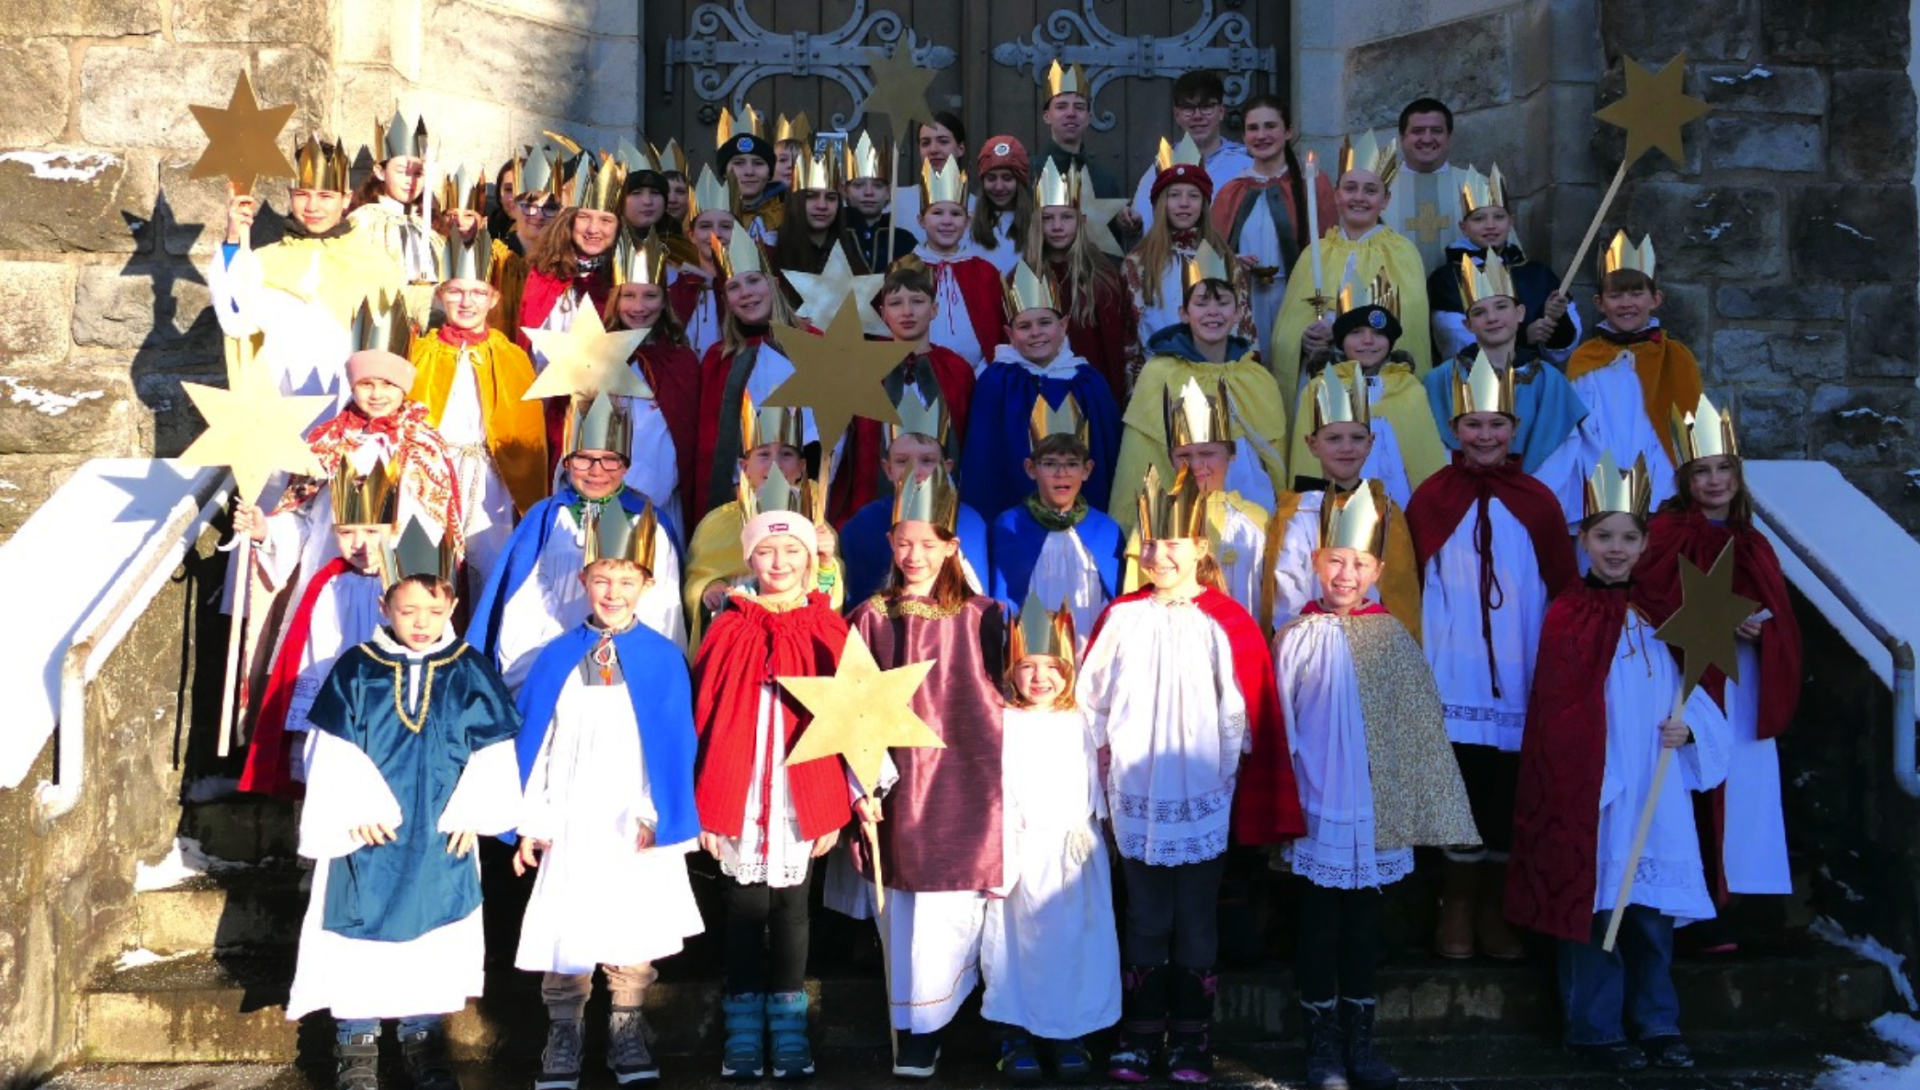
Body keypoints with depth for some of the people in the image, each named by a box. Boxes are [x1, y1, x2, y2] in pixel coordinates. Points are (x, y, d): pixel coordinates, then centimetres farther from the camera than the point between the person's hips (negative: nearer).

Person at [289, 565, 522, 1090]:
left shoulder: (471, 674, -2)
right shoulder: (355, 671, -4)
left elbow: (491, 751, 0)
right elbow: (330, 748, -4)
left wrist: (469, 812, -8)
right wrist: (355, 808, -11)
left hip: (441, 838, 1)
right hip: (368, 834, -1)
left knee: (433, 931, 10)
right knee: (361, 929, 7)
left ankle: (423, 1038, 25)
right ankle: (356, 1043, 22)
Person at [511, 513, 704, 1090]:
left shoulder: (663, 658, -3)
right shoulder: (557, 657, 1)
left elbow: (675, 744, -5)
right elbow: (531, 740, 3)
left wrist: (658, 814, -11)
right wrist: (531, 820, 0)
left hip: (636, 824, -1)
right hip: (572, 821, 1)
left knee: (635, 933, 9)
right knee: (566, 931, 6)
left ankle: (627, 1033, 24)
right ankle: (563, 1036, 21)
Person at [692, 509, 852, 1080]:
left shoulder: (827, 631, 1)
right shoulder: (729, 629, 1)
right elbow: (705, 719, 2)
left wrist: (836, 806, -1)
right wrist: (703, 803, -2)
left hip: (803, 796, 0)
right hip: (738, 796, 0)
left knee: (791, 904, 9)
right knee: (745, 905, 7)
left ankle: (788, 1024, 21)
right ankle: (743, 1029, 19)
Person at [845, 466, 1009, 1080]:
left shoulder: (981, 617, 0)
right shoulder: (871, 618, 3)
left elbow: (1002, 700, 3)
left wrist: (1004, 783, -1)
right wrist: (863, 785, -5)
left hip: (966, 786, -1)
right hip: (901, 788, 1)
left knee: (957, 905, -1)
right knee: (909, 907, 6)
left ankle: (929, 1026, 13)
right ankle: (914, 1035, 19)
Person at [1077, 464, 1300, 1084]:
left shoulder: (1224, 623, -7)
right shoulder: (1121, 618, -1)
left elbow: (1244, 715, -4)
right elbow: (1092, 702, 5)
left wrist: (1223, 778, -4)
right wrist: (1112, 767, 4)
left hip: (1202, 799, -1)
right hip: (1135, 796, 2)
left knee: (1196, 918, 8)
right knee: (1145, 918, 10)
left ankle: (1190, 1038, 19)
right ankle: (1140, 1033, 20)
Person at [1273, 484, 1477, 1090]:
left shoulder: (1391, 638, 0)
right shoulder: (1297, 638, -4)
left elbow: (1423, 728, 3)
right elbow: (1279, 729, 1)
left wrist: (1425, 811, 1)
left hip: (1376, 815, 2)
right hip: (1316, 813, -2)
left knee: (1364, 927, 12)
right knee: (1319, 930, 7)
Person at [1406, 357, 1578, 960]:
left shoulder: (1537, 501, 4)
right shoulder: (1430, 499, 1)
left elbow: (1563, 591, 6)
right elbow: (1408, 589, 2)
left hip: (1519, 679, 2)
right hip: (1452, 678, -1)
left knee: (1509, 795, 8)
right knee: (1459, 790, 3)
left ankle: (1493, 908, 23)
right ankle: (1456, 906, 19)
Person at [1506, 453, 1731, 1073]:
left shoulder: (1657, 614, 9)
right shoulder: (1566, 617, -5)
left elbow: (1688, 691, 15)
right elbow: (1555, 717, -5)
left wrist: (1688, 727, -7)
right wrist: (1576, 788, -10)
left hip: (1655, 791, 4)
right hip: (1591, 790, -4)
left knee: (1654, 905, 11)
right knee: (1594, 904, 2)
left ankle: (1658, 1023, 25)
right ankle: (1595, 1028, 15)